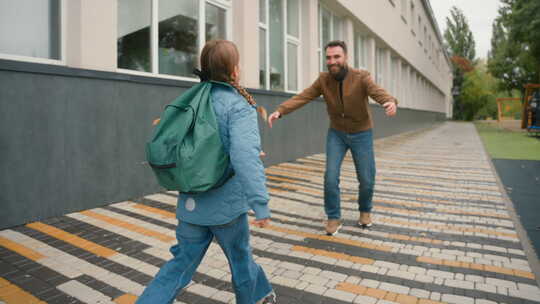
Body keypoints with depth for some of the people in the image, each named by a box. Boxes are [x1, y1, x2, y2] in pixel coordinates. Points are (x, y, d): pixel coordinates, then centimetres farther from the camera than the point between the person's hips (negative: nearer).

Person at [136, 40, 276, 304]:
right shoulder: (239, 106, -16)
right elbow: (245, 156, -29)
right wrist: (261, 205, -28)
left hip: (191, 202, 5)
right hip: (226, 203, -5)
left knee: (182, 262, 16)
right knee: (240, 257, 19)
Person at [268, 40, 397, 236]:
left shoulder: (361, 77, -21)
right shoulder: (324, 79, -11)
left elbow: (380, 94, -38)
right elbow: (301, 98, -19)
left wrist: (391, 103, -63)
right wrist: (279, 111, -35)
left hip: (362, 135, -1)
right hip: (337, 134, 2)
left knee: (366, 179, 1)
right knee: (331, 176, -12)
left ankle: (365, 210, 31)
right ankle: (334, 218, 5)